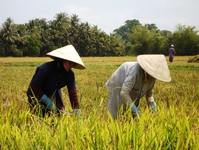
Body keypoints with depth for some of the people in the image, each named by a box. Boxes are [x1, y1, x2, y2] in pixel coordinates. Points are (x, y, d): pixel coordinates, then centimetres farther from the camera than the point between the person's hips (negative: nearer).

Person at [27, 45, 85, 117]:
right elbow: (33, 88, -27)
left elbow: (73, 93, -14)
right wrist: (48, 102, -28)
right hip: (37, 96, -5)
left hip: (53, 96, 5)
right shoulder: (46, 69, -30)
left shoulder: (69, 74, -13)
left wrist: (76, 111, -22)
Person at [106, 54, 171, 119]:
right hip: (118, 86, -7)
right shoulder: (136, 72, -40)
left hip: (132, 91, 7)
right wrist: (134, 109, -42)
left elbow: (149, 94, -6)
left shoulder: (152, 77, -18)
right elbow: (124, 93, -43)